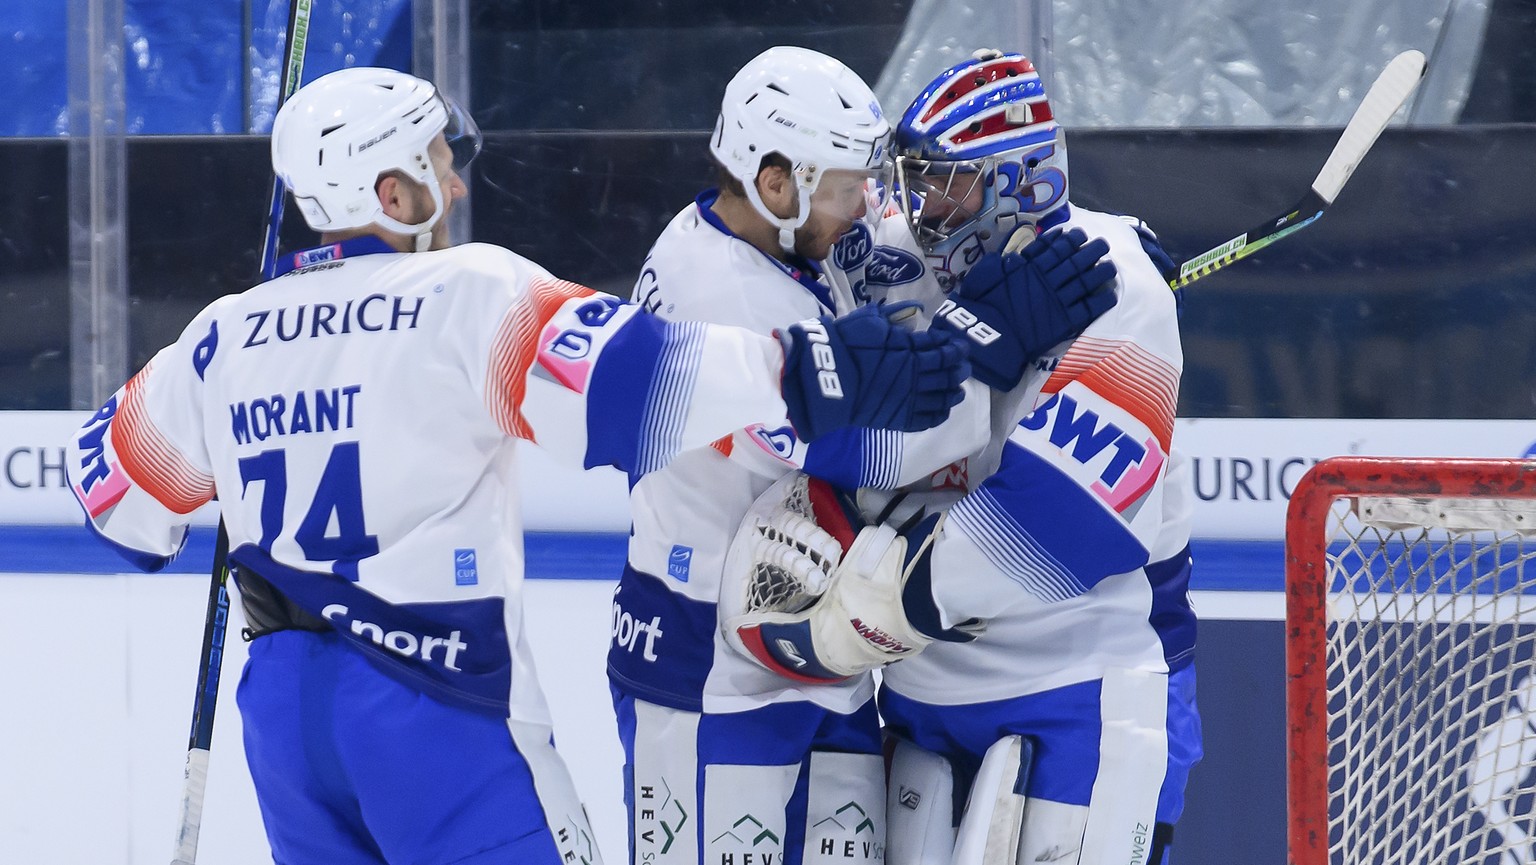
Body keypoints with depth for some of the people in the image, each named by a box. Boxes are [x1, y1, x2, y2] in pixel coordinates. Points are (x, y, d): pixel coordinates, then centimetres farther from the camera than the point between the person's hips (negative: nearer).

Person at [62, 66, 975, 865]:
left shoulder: (223, 337, 9)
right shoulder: (468, 296, -9)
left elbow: (116, 475, 21)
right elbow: (616, 379, -22)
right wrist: (806, 370, -23)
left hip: (284, 705, 6)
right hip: (435, 697, -6)